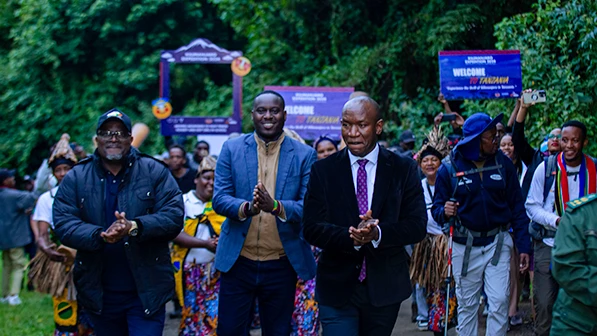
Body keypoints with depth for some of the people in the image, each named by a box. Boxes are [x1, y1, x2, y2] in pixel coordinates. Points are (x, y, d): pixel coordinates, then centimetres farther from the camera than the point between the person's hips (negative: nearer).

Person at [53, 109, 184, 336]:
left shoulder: (155, 172, 0)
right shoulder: (75, 178, 3)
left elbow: (174, 216, -8)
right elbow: (63, 223, -6)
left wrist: (135, 227, -25)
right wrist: (100, 236, -24)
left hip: (146, 292, -2)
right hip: (99, 295, 2)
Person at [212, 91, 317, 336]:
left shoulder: (305, 155, -1)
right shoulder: (231, 149, 2)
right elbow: (219, 198, -5)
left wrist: (276, 206, -28)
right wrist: (247, 207, -26)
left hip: (282, 266, 0)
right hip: (237, 261, 0)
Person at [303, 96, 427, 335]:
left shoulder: (404, 169, 0)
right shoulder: (323, 170, 0)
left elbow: (417, 226, -5)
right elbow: (311, 228, -6)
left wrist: (377, 233, -24)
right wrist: (350, 237, -25)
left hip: (385, 287, 1)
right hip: (337, 288, -1)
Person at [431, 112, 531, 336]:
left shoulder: (503, 164, -2)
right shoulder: (449, 168, -6)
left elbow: (517, 207, 3)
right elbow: (436, 207, -1)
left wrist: (523, 246, 0)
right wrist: (444, 212, -25)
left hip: (498, 243, 1)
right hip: (465, 246, 0)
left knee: (499, 302, -5)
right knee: (467, 306, 9)